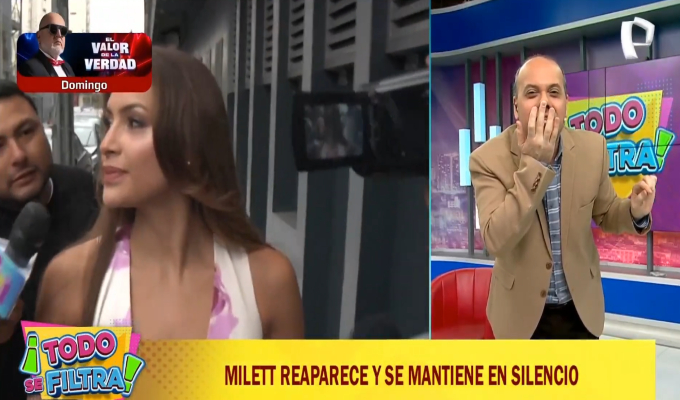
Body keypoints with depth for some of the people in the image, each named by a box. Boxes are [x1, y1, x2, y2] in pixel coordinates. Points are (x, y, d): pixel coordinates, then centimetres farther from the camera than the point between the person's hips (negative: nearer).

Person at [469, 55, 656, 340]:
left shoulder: (592, 147, -8)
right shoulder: (488, 158, -18)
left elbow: (604, 214, 5)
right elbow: (496, 240, -28)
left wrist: (636, 212, -18)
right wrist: (533, 164, -32)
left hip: (581, 306, 3)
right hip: (523, 310, -3)